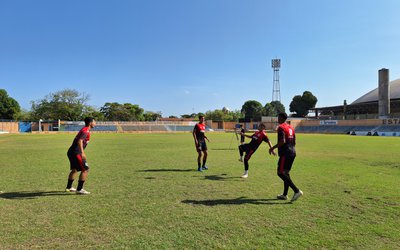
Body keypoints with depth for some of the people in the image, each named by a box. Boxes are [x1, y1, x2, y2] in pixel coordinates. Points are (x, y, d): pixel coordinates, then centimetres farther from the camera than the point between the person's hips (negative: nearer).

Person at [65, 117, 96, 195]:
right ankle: (79, 189, -6)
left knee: (74, 169, 24)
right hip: (76, 152, -11)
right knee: (85, 169, -9)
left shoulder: (84, 130, 17)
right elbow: (80, 141, -28)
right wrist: (82, 153, -38)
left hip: (71, 152, 11)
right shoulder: (86, 131, -14)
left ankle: (69, 187, 37)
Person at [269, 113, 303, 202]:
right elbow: (294, 142, 18)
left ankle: (297, 191, -12)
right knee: (286, 173, 14)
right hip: (292, 153, 9)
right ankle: (284, 194, 19)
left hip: (285, 153, -9)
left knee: (280, 173, -6)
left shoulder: (281, 127, -10)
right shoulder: (290, 127, 17)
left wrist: (273, 148, -13)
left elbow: (282, 141, -22)